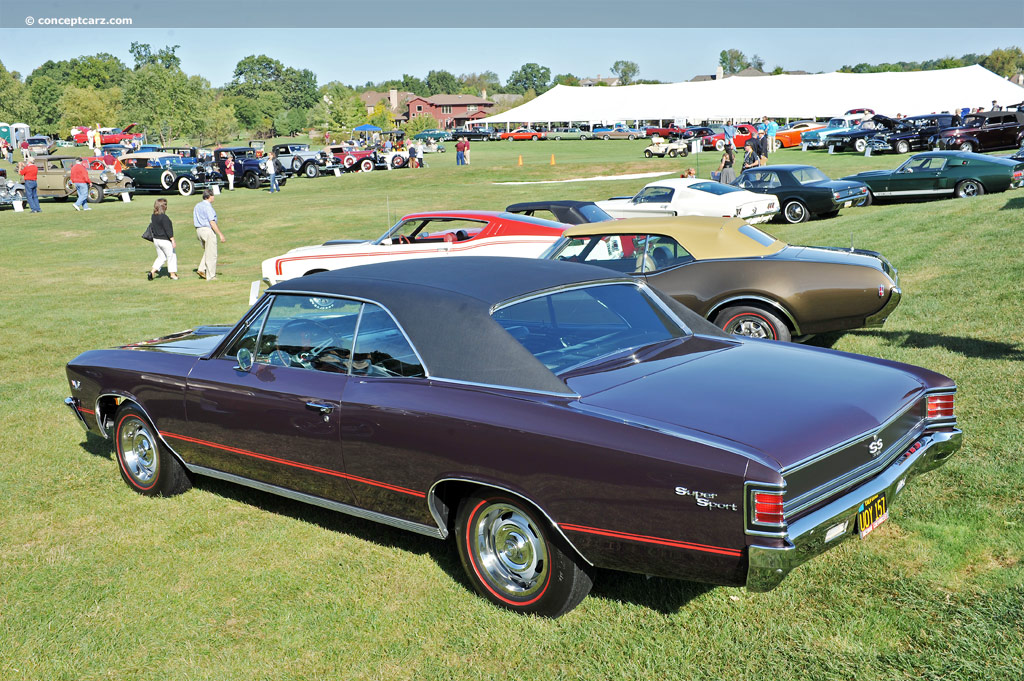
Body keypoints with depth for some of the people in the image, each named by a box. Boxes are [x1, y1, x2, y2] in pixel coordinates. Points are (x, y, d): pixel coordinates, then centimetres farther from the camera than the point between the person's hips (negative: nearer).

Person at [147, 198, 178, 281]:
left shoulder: (153, 216, 4)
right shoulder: (164, 217, -20)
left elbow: (152, 227, 12)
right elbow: (168, 230, -20)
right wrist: (173, 240, -15)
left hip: (156, 239, 8)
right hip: (165, 240, -8)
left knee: (161, 257, 17)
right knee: (171, 256, 10)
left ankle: (152, 271, 3)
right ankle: (172, 274, 18)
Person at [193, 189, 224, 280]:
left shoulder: (197, 206, 12)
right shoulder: (208, 207, -15)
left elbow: (194, 221, 17)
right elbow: (212, 223, -20)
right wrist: (220, 234, -18)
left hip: (198, 230, 9)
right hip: (208, 230, -9)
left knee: (207, 252, 21)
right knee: (211, 254, 0)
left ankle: (201, 269, 7)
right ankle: (210, 276, 3)